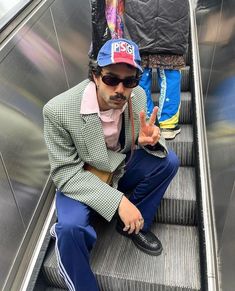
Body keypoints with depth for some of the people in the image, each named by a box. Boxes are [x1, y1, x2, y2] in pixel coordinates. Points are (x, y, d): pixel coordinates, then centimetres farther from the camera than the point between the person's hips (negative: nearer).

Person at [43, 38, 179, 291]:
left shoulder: (137, 96, -15)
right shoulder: (58, 110, -29)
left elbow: (137, 141, 1)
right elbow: (66, 173, -24)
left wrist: (148, 140, -26)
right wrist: (117, 200, -33)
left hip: (121, 168, 5)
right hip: (78, 178, -4)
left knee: (168, 161, -13)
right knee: (71, 227, -31)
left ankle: (134, 225, 6)